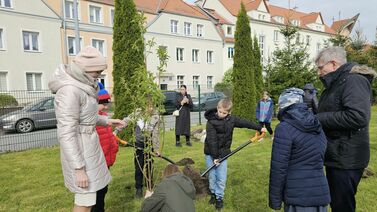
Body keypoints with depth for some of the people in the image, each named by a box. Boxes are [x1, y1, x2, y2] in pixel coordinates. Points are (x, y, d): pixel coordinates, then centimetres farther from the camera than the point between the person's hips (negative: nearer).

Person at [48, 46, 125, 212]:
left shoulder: (81, 85, 7)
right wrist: (79, 169, -23)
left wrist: (107, 121, 14)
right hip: (80, 151, -10)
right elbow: (66, 134, -25)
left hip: (89, 146, 10)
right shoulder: (70, 90, -22)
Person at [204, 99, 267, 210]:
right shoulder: (211, 121, -17)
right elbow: (212, 140, -19)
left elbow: (245, 123, 10)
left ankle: (219, 197, 24)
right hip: (210, 153, -2)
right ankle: (213, 193, 34)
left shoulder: (231, 119, -4)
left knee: (222, 178, 3)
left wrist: (259, 128, 19)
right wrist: (215, 156, -19)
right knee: (212, 176, 10)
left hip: (223, 153, 3)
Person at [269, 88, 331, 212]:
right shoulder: (318, 128, 9)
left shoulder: (284, 128, -14)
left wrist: (274, 201, -8)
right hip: (321, 194, 7)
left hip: (298, 197, -7)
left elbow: (278, 168, -16)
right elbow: (318, 161, 13)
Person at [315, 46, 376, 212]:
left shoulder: (354, 80, -17)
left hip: (346, 159, -9)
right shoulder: (336, 83, 14)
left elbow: (358, 116, -30)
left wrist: (320, 118, -22)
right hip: (336, 155, 9)